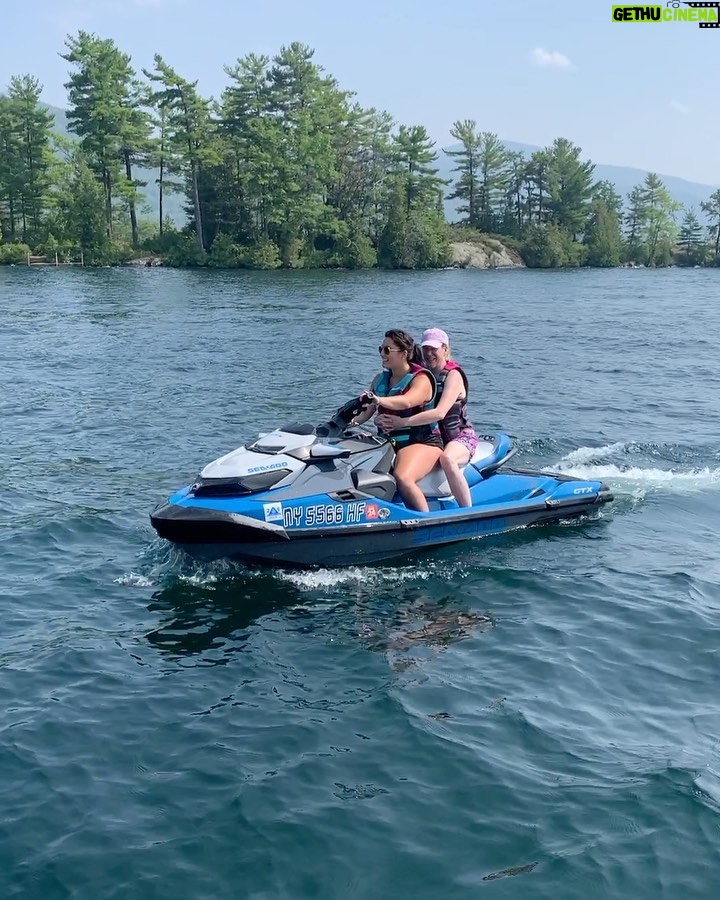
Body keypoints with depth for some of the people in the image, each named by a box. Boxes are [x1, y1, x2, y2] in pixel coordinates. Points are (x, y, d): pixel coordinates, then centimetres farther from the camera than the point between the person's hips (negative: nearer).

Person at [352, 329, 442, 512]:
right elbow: (366, 411, 12)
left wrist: (378, 400, -47)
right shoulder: (380, 379, 14)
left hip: (422, 442, -7)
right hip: (387, 442, 7)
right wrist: (349, 421, -10)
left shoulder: (421, 379, -8)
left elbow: (406, 402, -29)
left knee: (402, 478, -35)